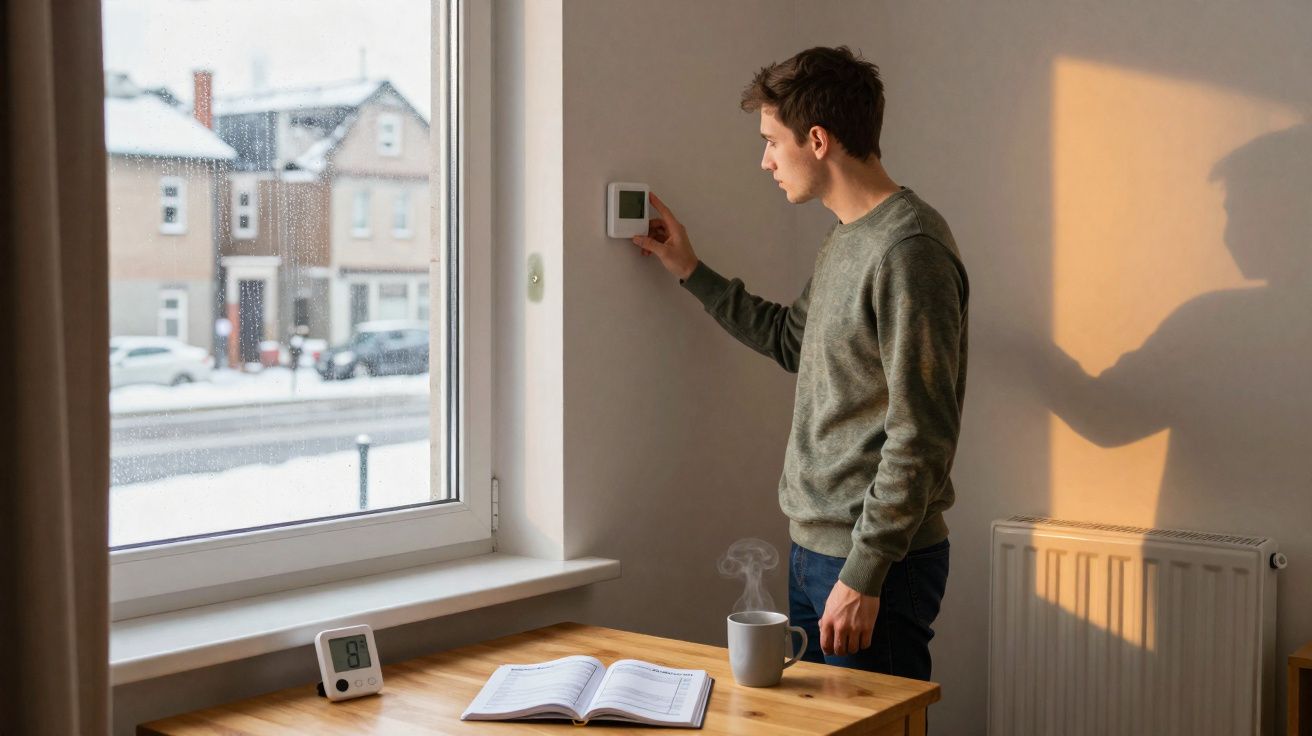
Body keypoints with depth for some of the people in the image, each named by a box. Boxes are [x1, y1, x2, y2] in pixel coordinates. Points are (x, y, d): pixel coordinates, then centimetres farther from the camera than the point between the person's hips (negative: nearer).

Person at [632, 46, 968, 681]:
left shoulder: (909, 249, -19)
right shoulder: (845, 240, 11)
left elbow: (921, 437, -21)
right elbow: (791, 339, 28)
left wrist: (864, 574, -20)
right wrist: (690, 271, 28)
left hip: (874, 562, -9)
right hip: (812, 547, 9)